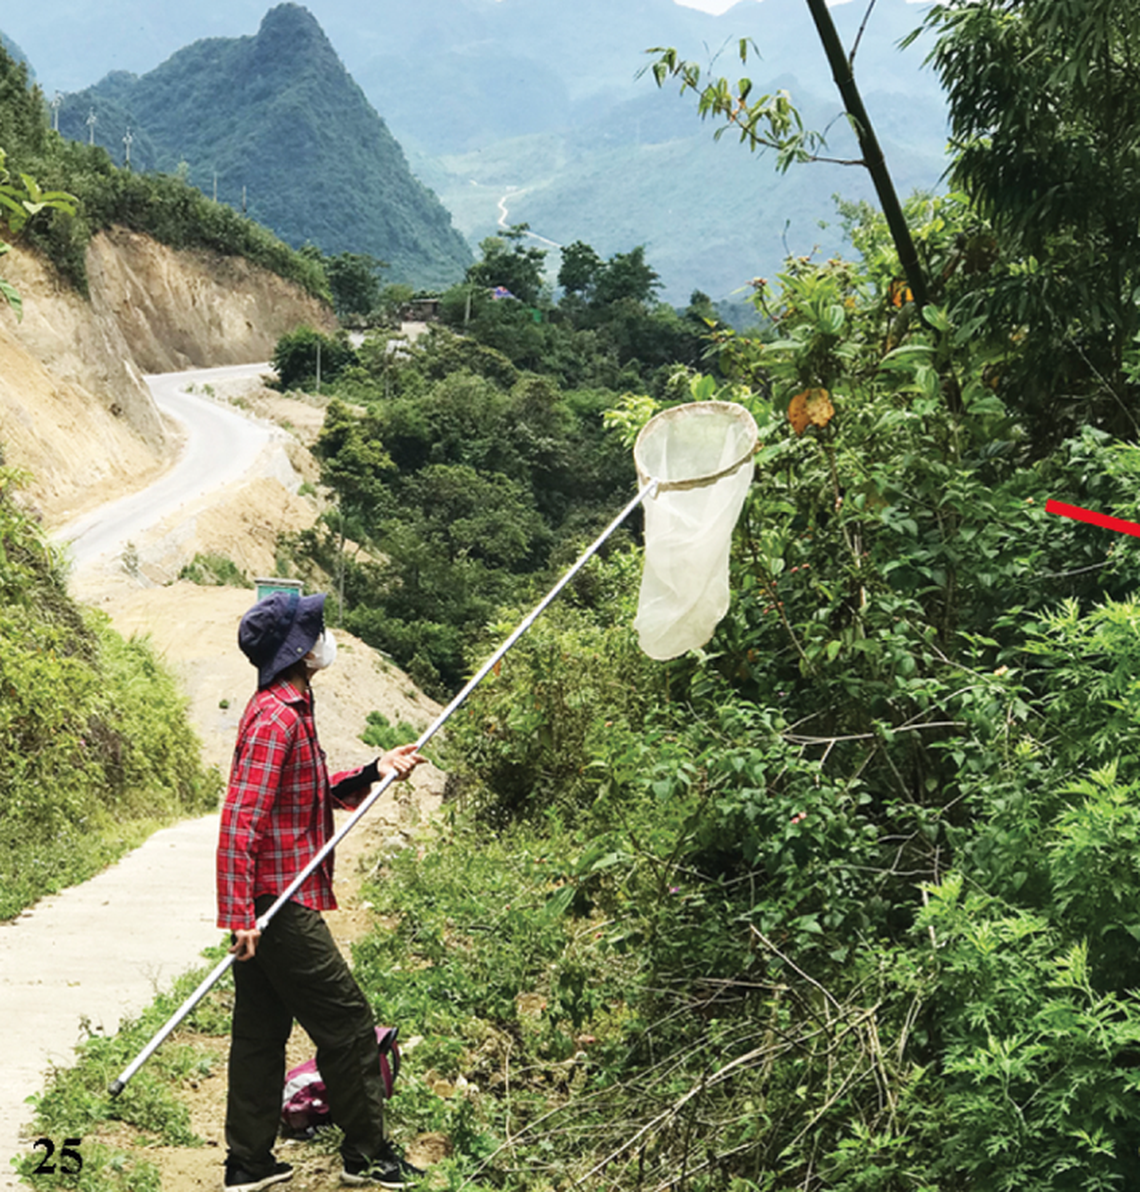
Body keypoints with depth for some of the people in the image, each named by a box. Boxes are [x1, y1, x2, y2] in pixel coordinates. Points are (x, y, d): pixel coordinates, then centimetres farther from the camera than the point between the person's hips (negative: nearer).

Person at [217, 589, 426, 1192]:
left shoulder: (287, 709, 15)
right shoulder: (277, 717, -18)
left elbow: (314, 796, 22)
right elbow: (241, 819, -24)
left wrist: (373, 772, 8)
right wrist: (243, 914, -26)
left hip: (265, 906, 10)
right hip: (278, 905, -10)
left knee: (262, 1032, 14)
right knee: (347, 1022, 0)